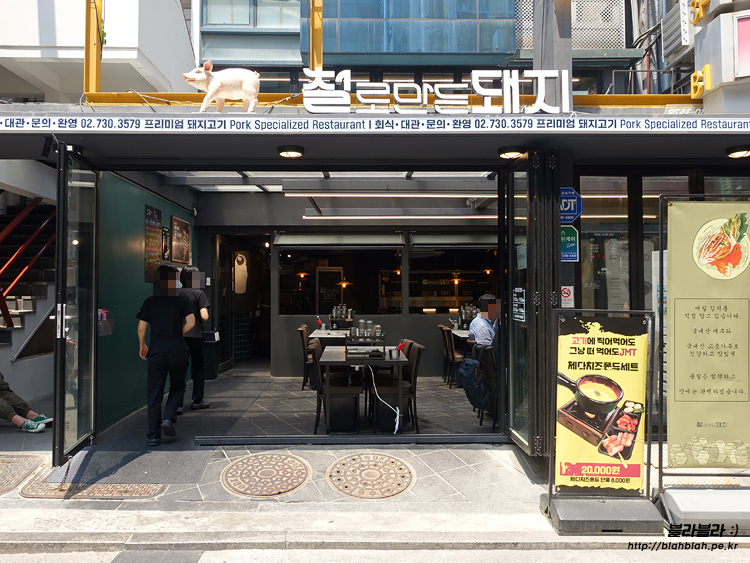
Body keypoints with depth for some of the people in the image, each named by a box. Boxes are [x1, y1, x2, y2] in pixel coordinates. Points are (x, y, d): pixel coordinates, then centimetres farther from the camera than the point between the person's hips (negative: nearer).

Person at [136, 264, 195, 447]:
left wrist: (142, 346, 18)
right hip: (178, 351, -1)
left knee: (154, 393, 7)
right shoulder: (182, 300, 1)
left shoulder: (149, 302, 5)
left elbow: (141, 328, 3)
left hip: (156, 351, 1)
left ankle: (153, 435, 8)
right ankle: (168, 418, -4)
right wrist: (177, 334, 10)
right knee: (177, 387, 18)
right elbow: (190, 323, -8)